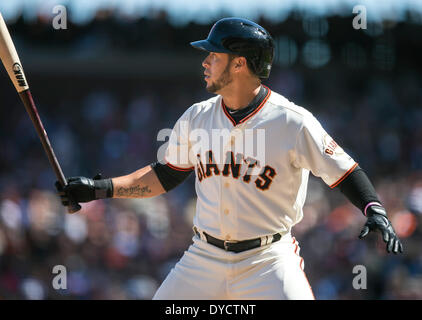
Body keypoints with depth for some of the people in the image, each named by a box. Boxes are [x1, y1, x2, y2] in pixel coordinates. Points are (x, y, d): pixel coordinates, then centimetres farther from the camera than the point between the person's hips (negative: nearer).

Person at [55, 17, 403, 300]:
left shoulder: (294, 123, -11)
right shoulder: (197, 117, 4)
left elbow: (345, 172, -8)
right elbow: (164, 176, 15)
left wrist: (374, 209, -25)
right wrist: (100, 188, 9)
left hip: (268, 261, -4)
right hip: (204, 260, 5)